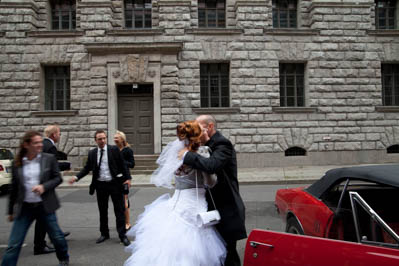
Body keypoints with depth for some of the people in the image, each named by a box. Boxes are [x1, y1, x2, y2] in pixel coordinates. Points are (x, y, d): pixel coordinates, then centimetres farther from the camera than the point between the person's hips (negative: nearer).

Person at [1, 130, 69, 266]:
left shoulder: (49, 158, -4)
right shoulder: (17, 163, 0)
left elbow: (58, 178, 0)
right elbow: (14, 188, 8)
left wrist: (44, 186, -19)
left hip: (45, 206, 0)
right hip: (25, 208, 1)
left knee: (56, 236, 13)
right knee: (14, 244, 0)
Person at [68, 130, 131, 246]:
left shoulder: (114, 149, -3)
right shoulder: (92, 153, 5)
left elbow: (122, 165, -2)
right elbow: (87, 168, 10)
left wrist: (127, 178, -11)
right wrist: (76, 177, -4)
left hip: (115, 184, -3)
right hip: (100, 185, 3)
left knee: (119, 210, 2)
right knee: (102, 211, 13)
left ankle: (122, 235, 11)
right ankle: (104, 233, 29)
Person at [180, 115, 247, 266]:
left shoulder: (222, 144, -17)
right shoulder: (209, 145, 10)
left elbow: (211, 165, -35)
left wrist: (187, 155, -23)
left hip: (226, 210, -9)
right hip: (215, 207, 9)